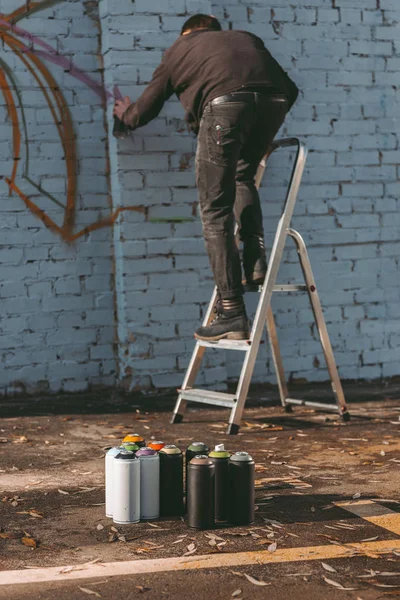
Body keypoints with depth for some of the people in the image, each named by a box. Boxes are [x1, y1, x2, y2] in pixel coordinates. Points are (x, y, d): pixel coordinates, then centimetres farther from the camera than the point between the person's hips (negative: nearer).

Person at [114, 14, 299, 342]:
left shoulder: (180, 48, 32)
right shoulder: (247, 38, 38)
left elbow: (143, 112, 37)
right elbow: (290, 88, 31)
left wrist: (126, 114, 60)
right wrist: (266, 129, 47)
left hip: (225, 102, -3)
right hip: (274, 100, 3)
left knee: (215, 209, 4)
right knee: (244, 176, 30)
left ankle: (232, 313, -1)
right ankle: (256, 262, 15)